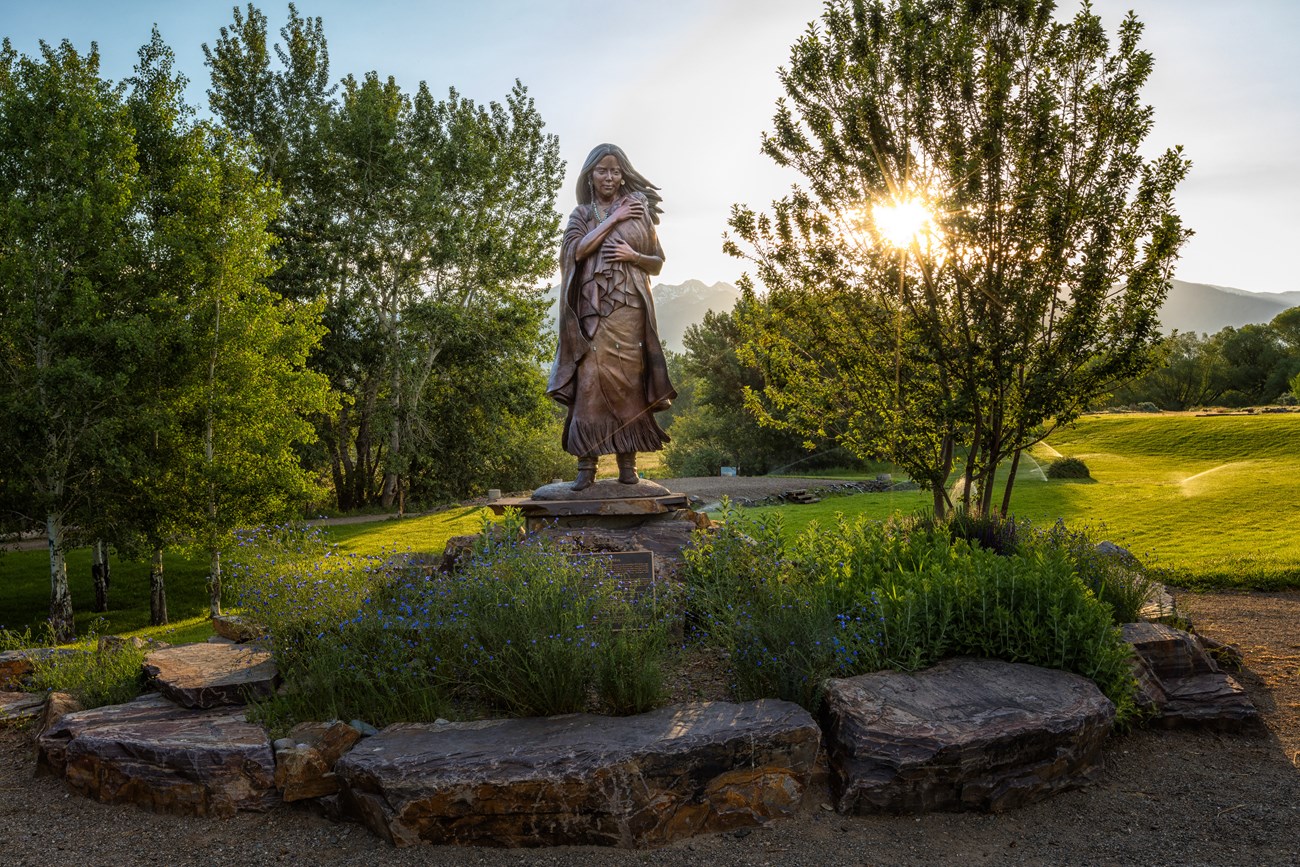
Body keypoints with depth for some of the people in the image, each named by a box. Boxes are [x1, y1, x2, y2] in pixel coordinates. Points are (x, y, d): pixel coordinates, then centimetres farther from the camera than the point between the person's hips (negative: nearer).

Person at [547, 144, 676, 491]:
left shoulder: (638, 209, 13)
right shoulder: (580, 214, 14)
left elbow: (658, 262, 13)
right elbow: (577, 250, -5)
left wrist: (633, 256, -7)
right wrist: (612, 219, -5)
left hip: (628, 309, 0)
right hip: (591, 309, 0)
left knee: (628, 380, -3)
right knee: (591, 379, -10)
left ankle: (628, 462, 0)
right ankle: (586, 463, -10)